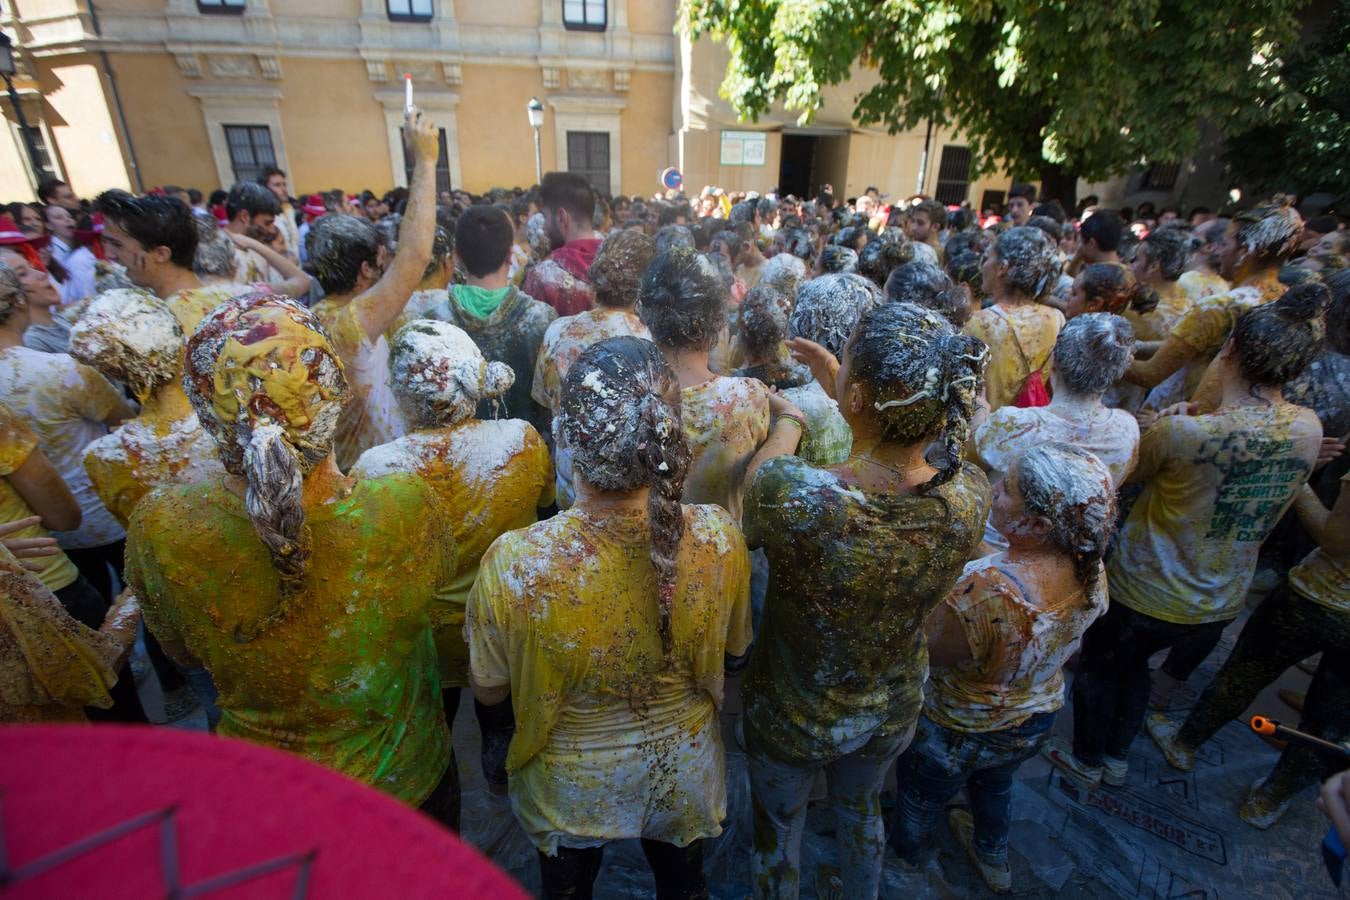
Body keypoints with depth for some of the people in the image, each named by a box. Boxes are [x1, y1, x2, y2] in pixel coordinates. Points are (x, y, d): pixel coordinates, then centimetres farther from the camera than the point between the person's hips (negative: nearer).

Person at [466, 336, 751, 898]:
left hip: (570, 786, -1)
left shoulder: (514, 563, -35)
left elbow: (489, 691, -15)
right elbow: (734, 649, -8)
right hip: (684, 772, 2)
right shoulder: (718, 538, -28)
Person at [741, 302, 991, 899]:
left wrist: (787, 423, -1)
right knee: (861, 809, 36)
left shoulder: (792, 493, -41)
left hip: (792, 716, -3)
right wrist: (840, 384, 3)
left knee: (778, 831, 28)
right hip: (895, 711, 4)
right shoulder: (971, 498, -26)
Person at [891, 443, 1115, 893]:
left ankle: (900, 856, 56)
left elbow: (922, 652, -29)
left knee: (919, 798, 27)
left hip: (959, 735, -5)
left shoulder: (986, 590, -45)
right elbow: (1059, 645, -1)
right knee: (996, 786, 36)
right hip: (1036, 724, 6)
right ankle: (994, 860, 63)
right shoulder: (1090, 571, -20)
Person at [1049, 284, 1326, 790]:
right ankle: (1117, 757, 47)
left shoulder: (1182, 431, -30)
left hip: (1144, 592, -5)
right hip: (1223, 602, 6)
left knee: (1099, 665, 21)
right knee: (1133, 661, 30)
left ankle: (1086, 761, 42)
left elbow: (1131, 473, -10)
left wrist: (1165, 423, 3)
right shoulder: (1309, 430, -11)